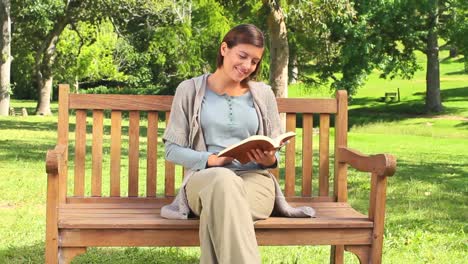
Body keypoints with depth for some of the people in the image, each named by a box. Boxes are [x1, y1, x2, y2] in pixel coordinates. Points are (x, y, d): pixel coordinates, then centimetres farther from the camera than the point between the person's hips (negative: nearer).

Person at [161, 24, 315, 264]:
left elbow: (275, 152, 17)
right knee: (224, 180, -41)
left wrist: (270, 160, -8)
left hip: (255, 178, 1)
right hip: (204, 178, -1)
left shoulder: (264, 94, 15)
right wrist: (212, 160, -12)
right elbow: (173, 149, 5)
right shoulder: (190, 90, 8)